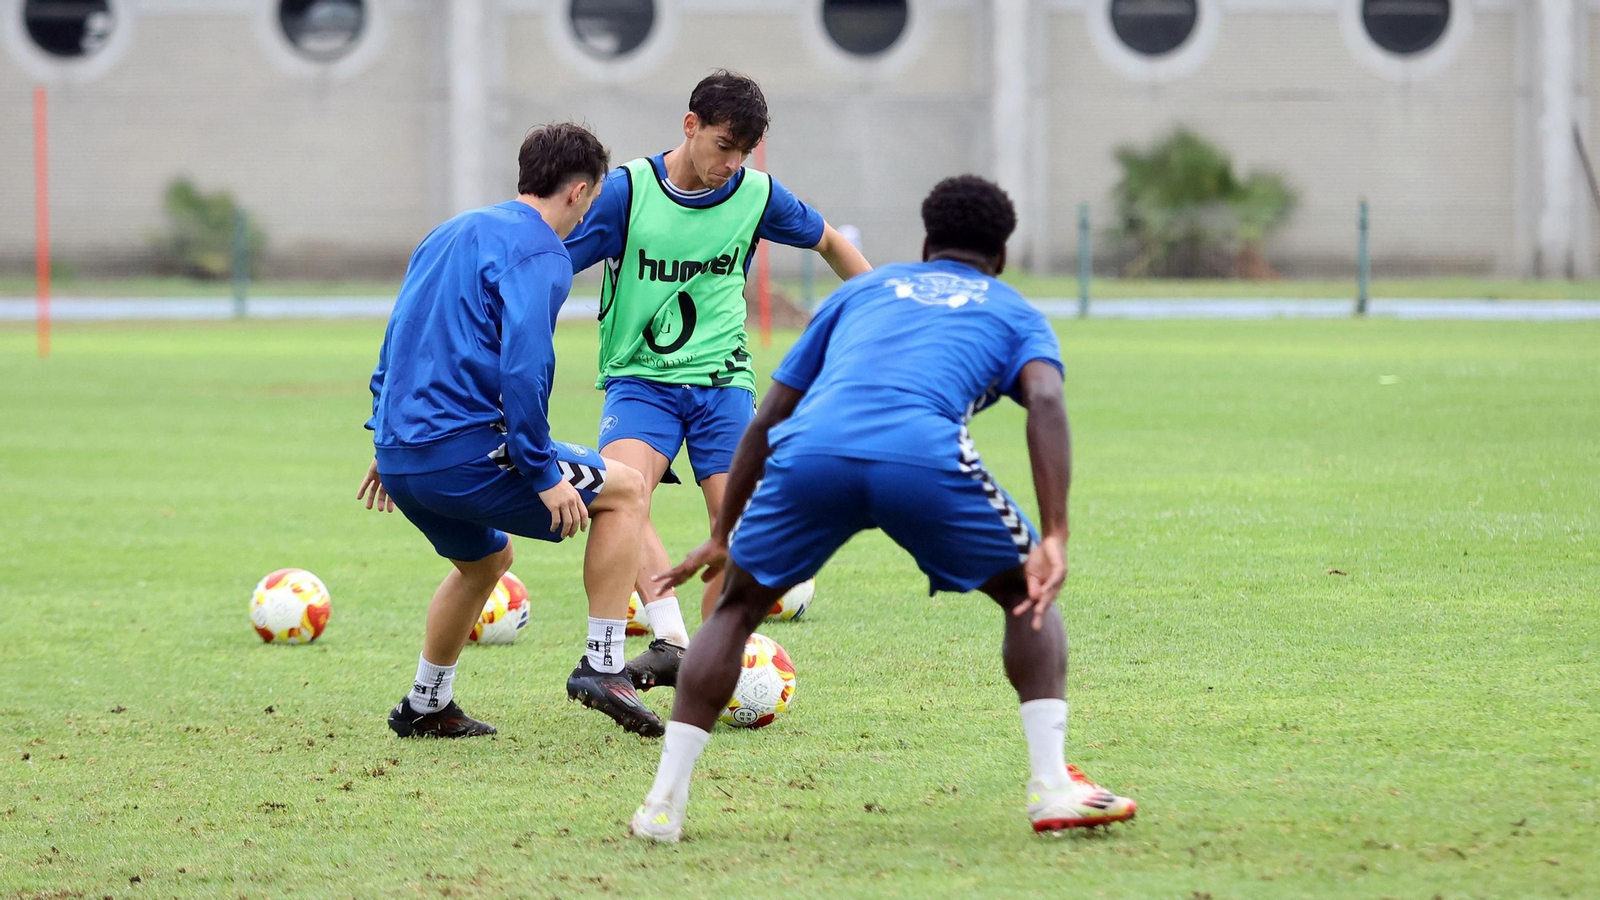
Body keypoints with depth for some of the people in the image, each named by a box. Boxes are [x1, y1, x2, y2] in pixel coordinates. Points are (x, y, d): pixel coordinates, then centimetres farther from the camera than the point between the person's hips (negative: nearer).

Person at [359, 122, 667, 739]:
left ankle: (425, 706, 35)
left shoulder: (453, 233, 20)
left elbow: (396, 339, 24)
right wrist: (544, 473, -18)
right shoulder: (539, 253, -9)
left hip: (401, 454, 9)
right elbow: (522, 367, -21)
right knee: (625, 490, 4)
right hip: (464, 451, -9)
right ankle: (603, 665, -1)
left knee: (487, 558, 32)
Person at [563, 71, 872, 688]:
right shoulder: (628, 190, -9)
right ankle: (671, 641, -35)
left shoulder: (756, 195, -1)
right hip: (640, 377, -2)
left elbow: (828, 242, 18)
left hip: (722, 381, 2)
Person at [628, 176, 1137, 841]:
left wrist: (723, 537, 43)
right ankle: (1053, 790, 8)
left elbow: (766, 419, 35)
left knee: (737, 606, 25)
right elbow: (1045, 401, 6)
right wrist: (1055, 538, -3)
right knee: (1028, 597, 21)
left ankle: (663, 804, 15)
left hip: (810, 450, 2)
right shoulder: (1014, 313, 29)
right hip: (922, 454, -2)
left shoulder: (862, 291, 37)